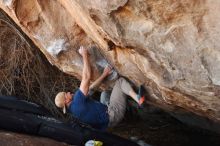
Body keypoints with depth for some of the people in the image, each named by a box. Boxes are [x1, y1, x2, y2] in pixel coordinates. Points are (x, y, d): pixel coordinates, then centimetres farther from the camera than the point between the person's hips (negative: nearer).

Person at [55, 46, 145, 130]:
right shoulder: (77, 101, -24)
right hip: (112, 116, -9)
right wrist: (85, 55, -15)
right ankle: (138, 99, -20)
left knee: (104, 93, 36)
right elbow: (86, 77, -23)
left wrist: (104, 74, 6)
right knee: (120, 81, -6)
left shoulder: (72, 108, 5)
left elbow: (90, 88, 8)